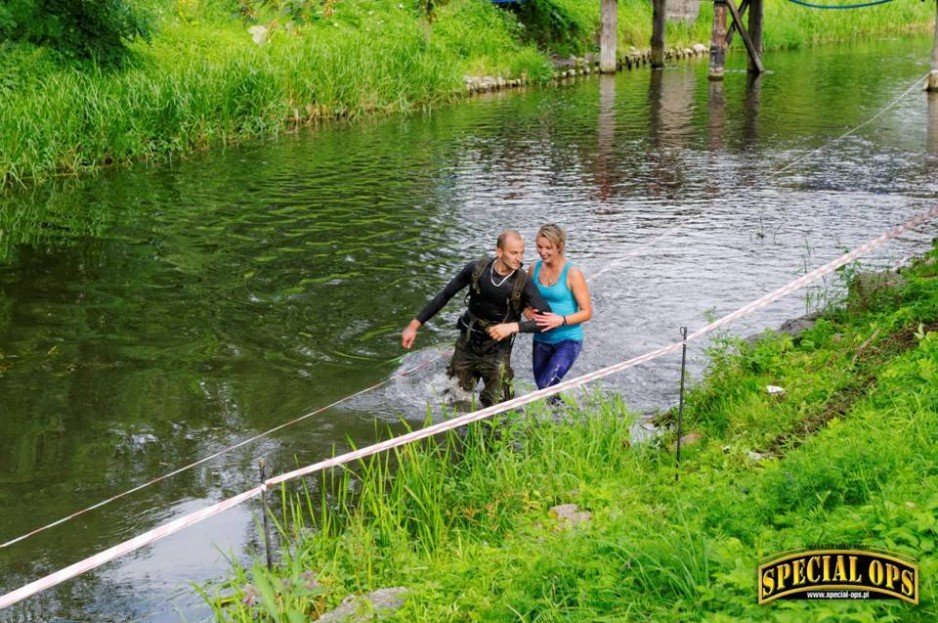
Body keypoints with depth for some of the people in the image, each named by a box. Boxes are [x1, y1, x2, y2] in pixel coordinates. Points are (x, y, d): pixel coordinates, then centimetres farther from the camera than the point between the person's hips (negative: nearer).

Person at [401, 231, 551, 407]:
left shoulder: (522, 283, -18)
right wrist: (414, 325, -3)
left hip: (497, 351, -2)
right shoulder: (476, 269, -13)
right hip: (467, 345, 2)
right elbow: (444, 296, -2)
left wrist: (514, 326, -31)